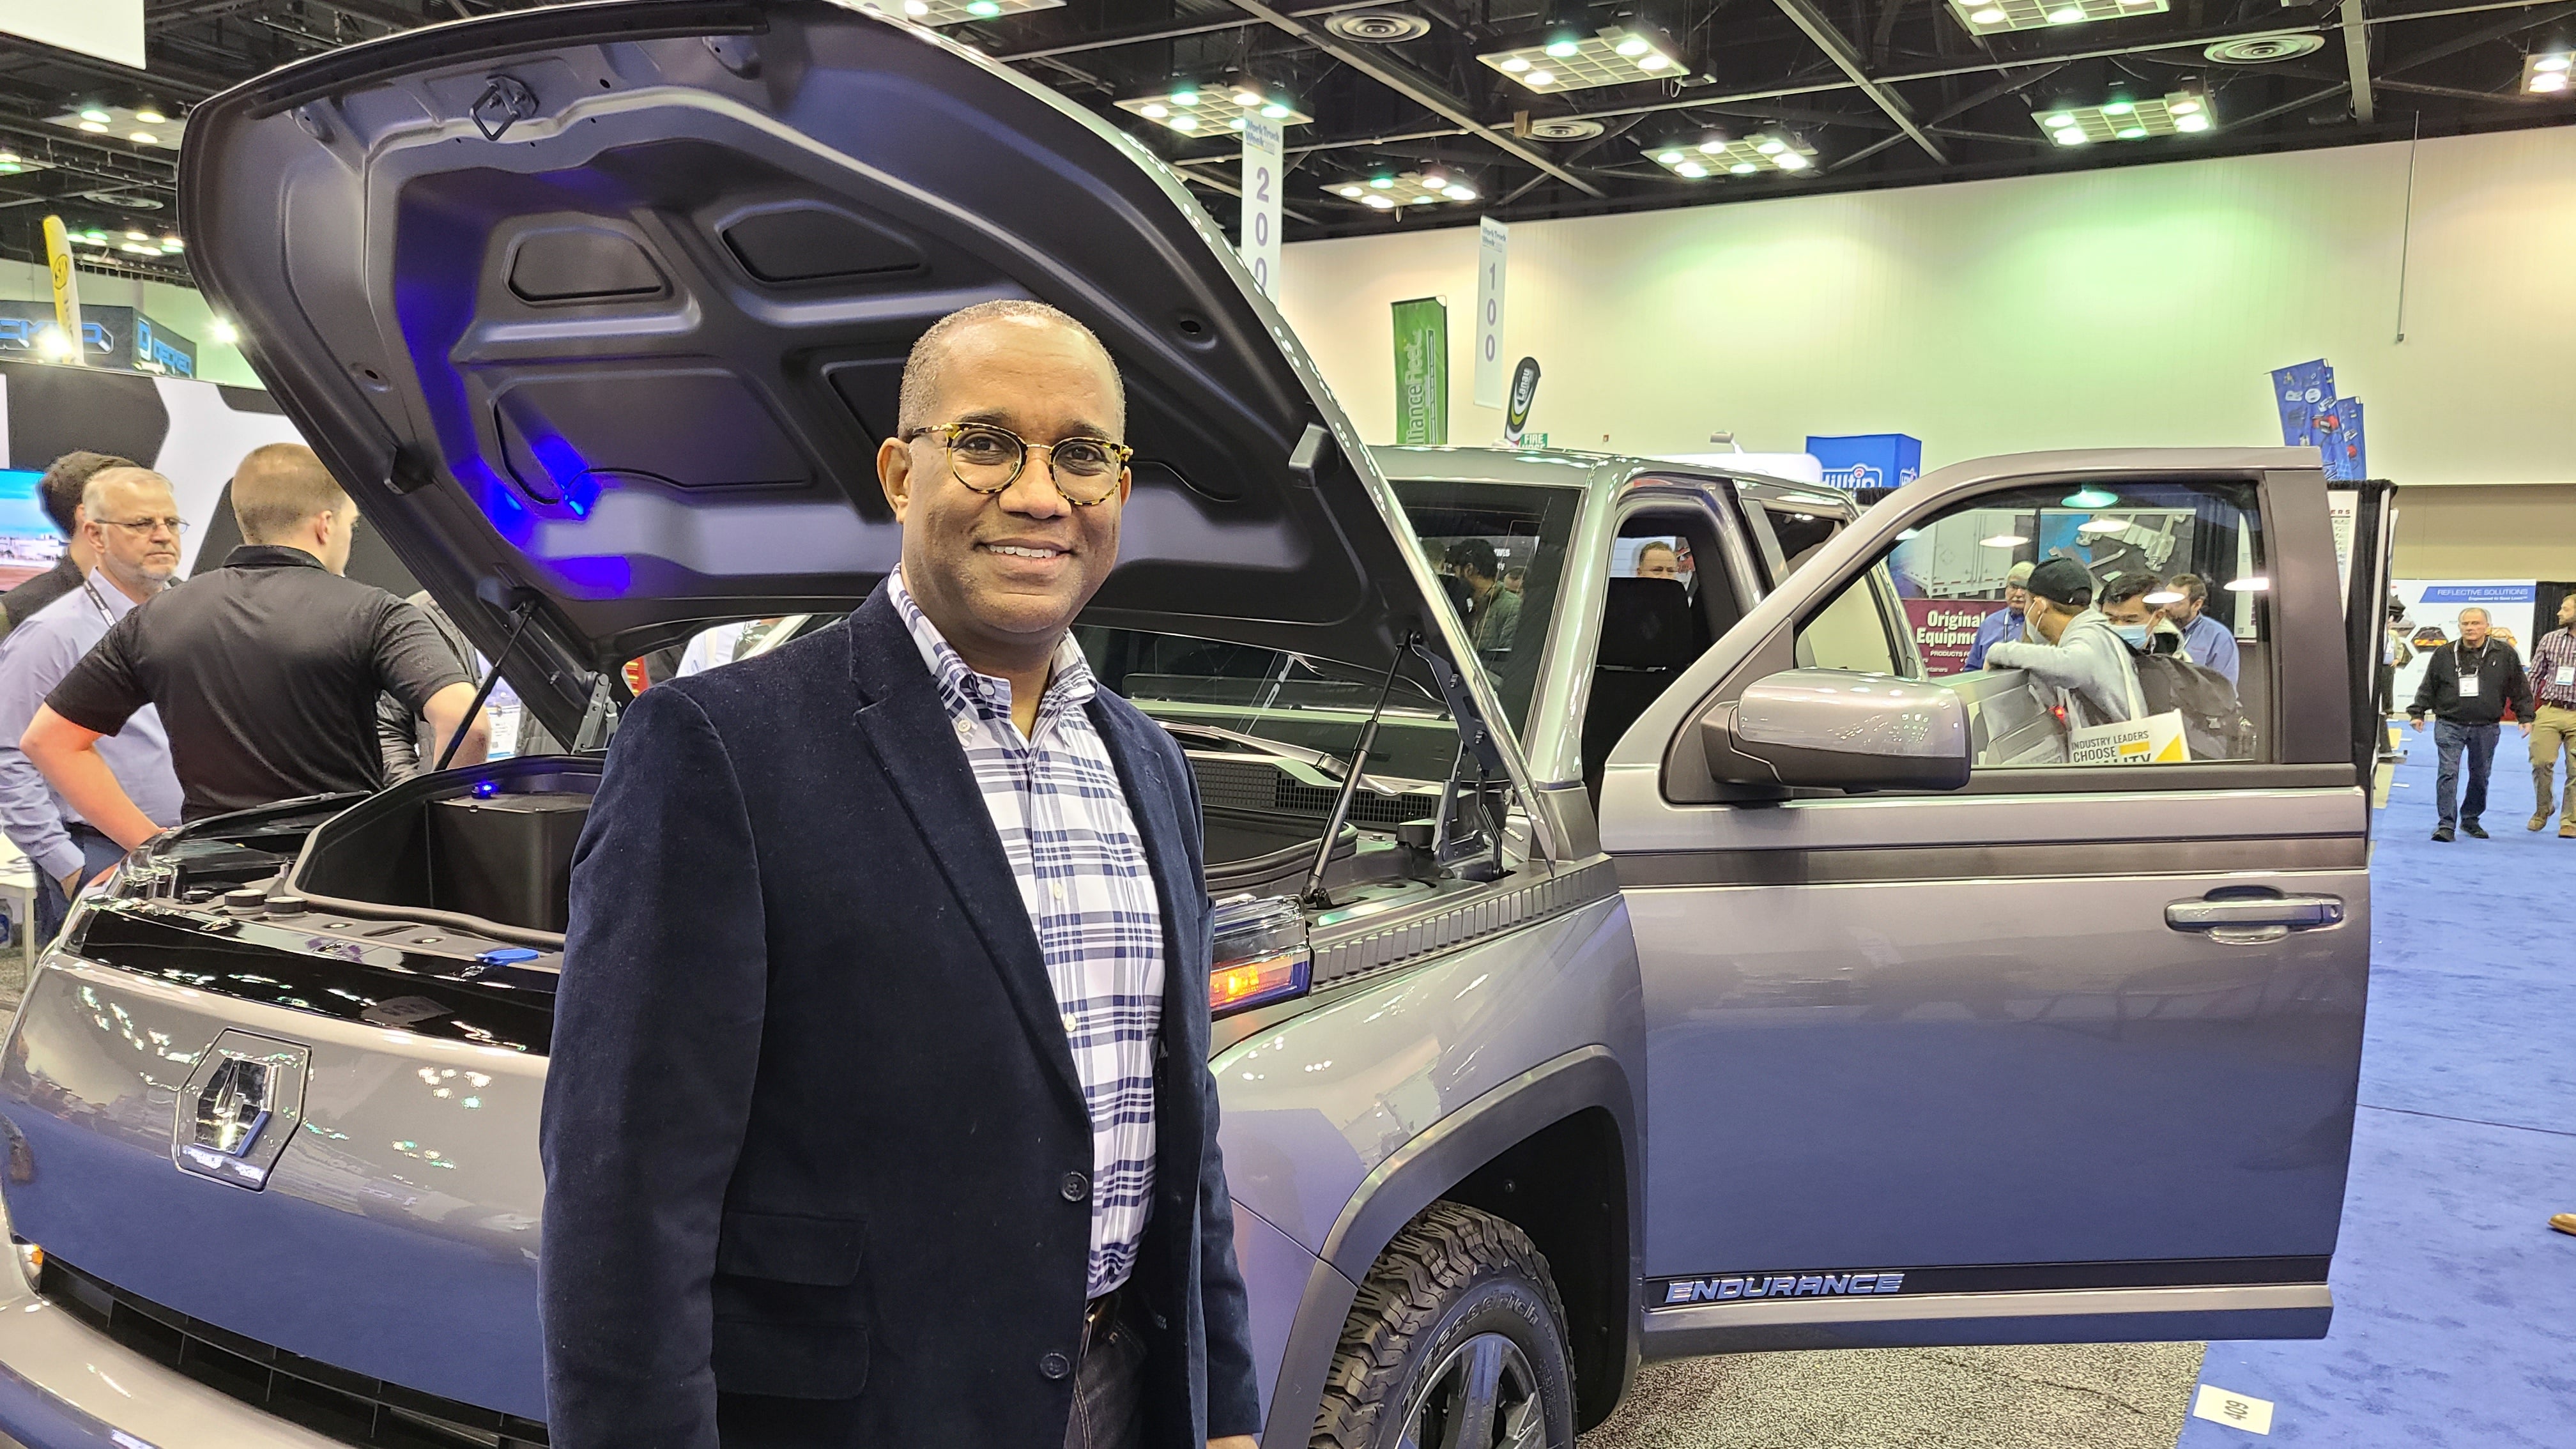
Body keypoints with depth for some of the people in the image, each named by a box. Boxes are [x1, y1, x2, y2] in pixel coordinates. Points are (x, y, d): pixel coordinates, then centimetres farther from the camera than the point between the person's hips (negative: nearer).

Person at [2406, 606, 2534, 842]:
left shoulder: (2504, 654, 3)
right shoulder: (2444, 655, 2)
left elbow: (2520, 689, 9)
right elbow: (2428, 688, 9)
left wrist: (2525, 717, 6)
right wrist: (2417, 713, 3)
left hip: (2486, 727, 1)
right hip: (2450, 725, -1)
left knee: (2480, 775, 12)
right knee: (2448, 773, -10)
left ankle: (2471, 819, 27)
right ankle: (2446, 823, -9)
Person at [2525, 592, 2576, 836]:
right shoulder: (2550, 640, 6)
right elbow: (2535, 676, 10)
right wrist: (2527, 712, 6)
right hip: (2549, 712, 1)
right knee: (2541, 763, -3)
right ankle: (2542, 811, 19)